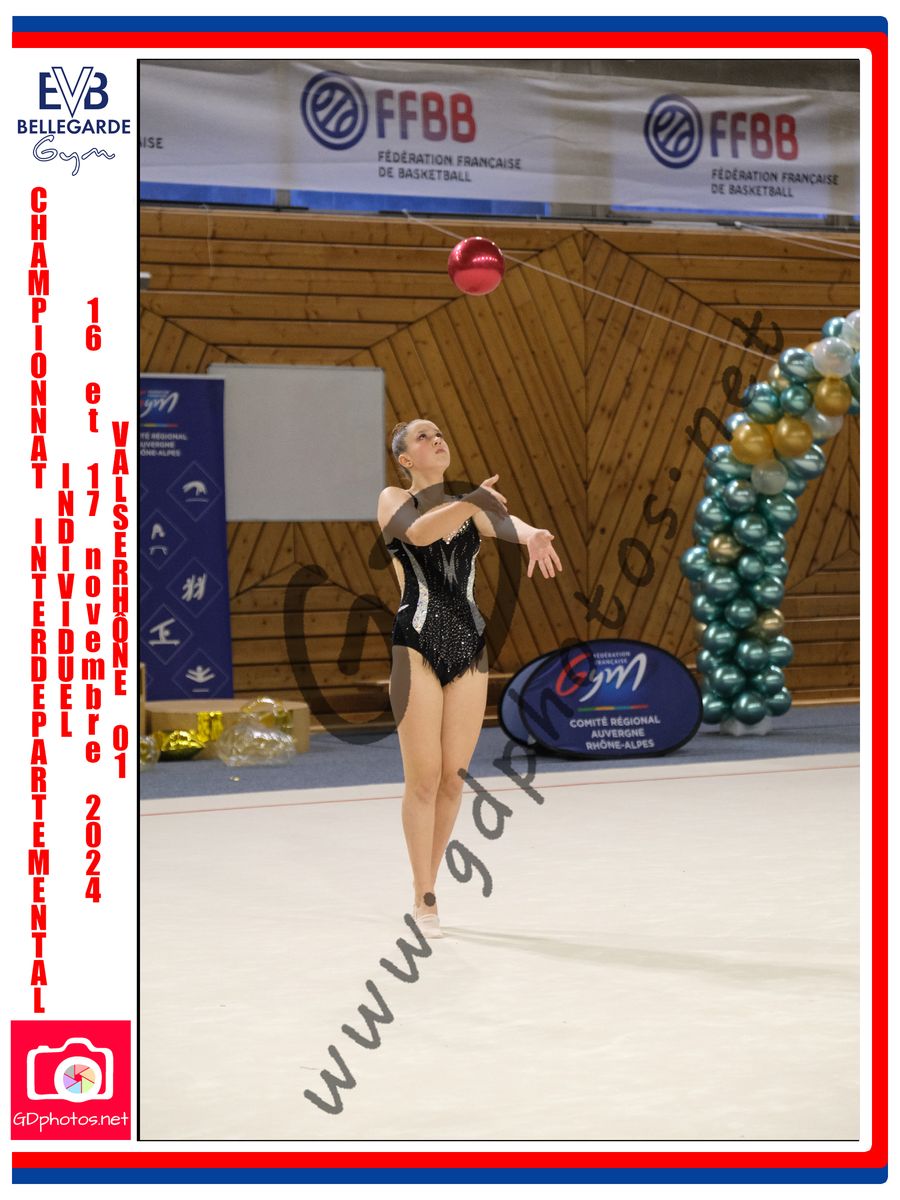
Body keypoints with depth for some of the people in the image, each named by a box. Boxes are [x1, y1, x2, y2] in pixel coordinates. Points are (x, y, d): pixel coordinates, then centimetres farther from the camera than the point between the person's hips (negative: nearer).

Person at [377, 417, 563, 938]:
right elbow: (416, 531, -19)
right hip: (418, 643, -4)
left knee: (453, 778, 5)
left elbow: (503, 521, -8)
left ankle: (428, 887, 16)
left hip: (469, 646, 4)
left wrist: (531, 533, -33)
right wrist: (469, 502, -37)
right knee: (424, 776, -5)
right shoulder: (394, 499, 4)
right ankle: (423, 899, 1)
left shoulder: (469, 505, 15)